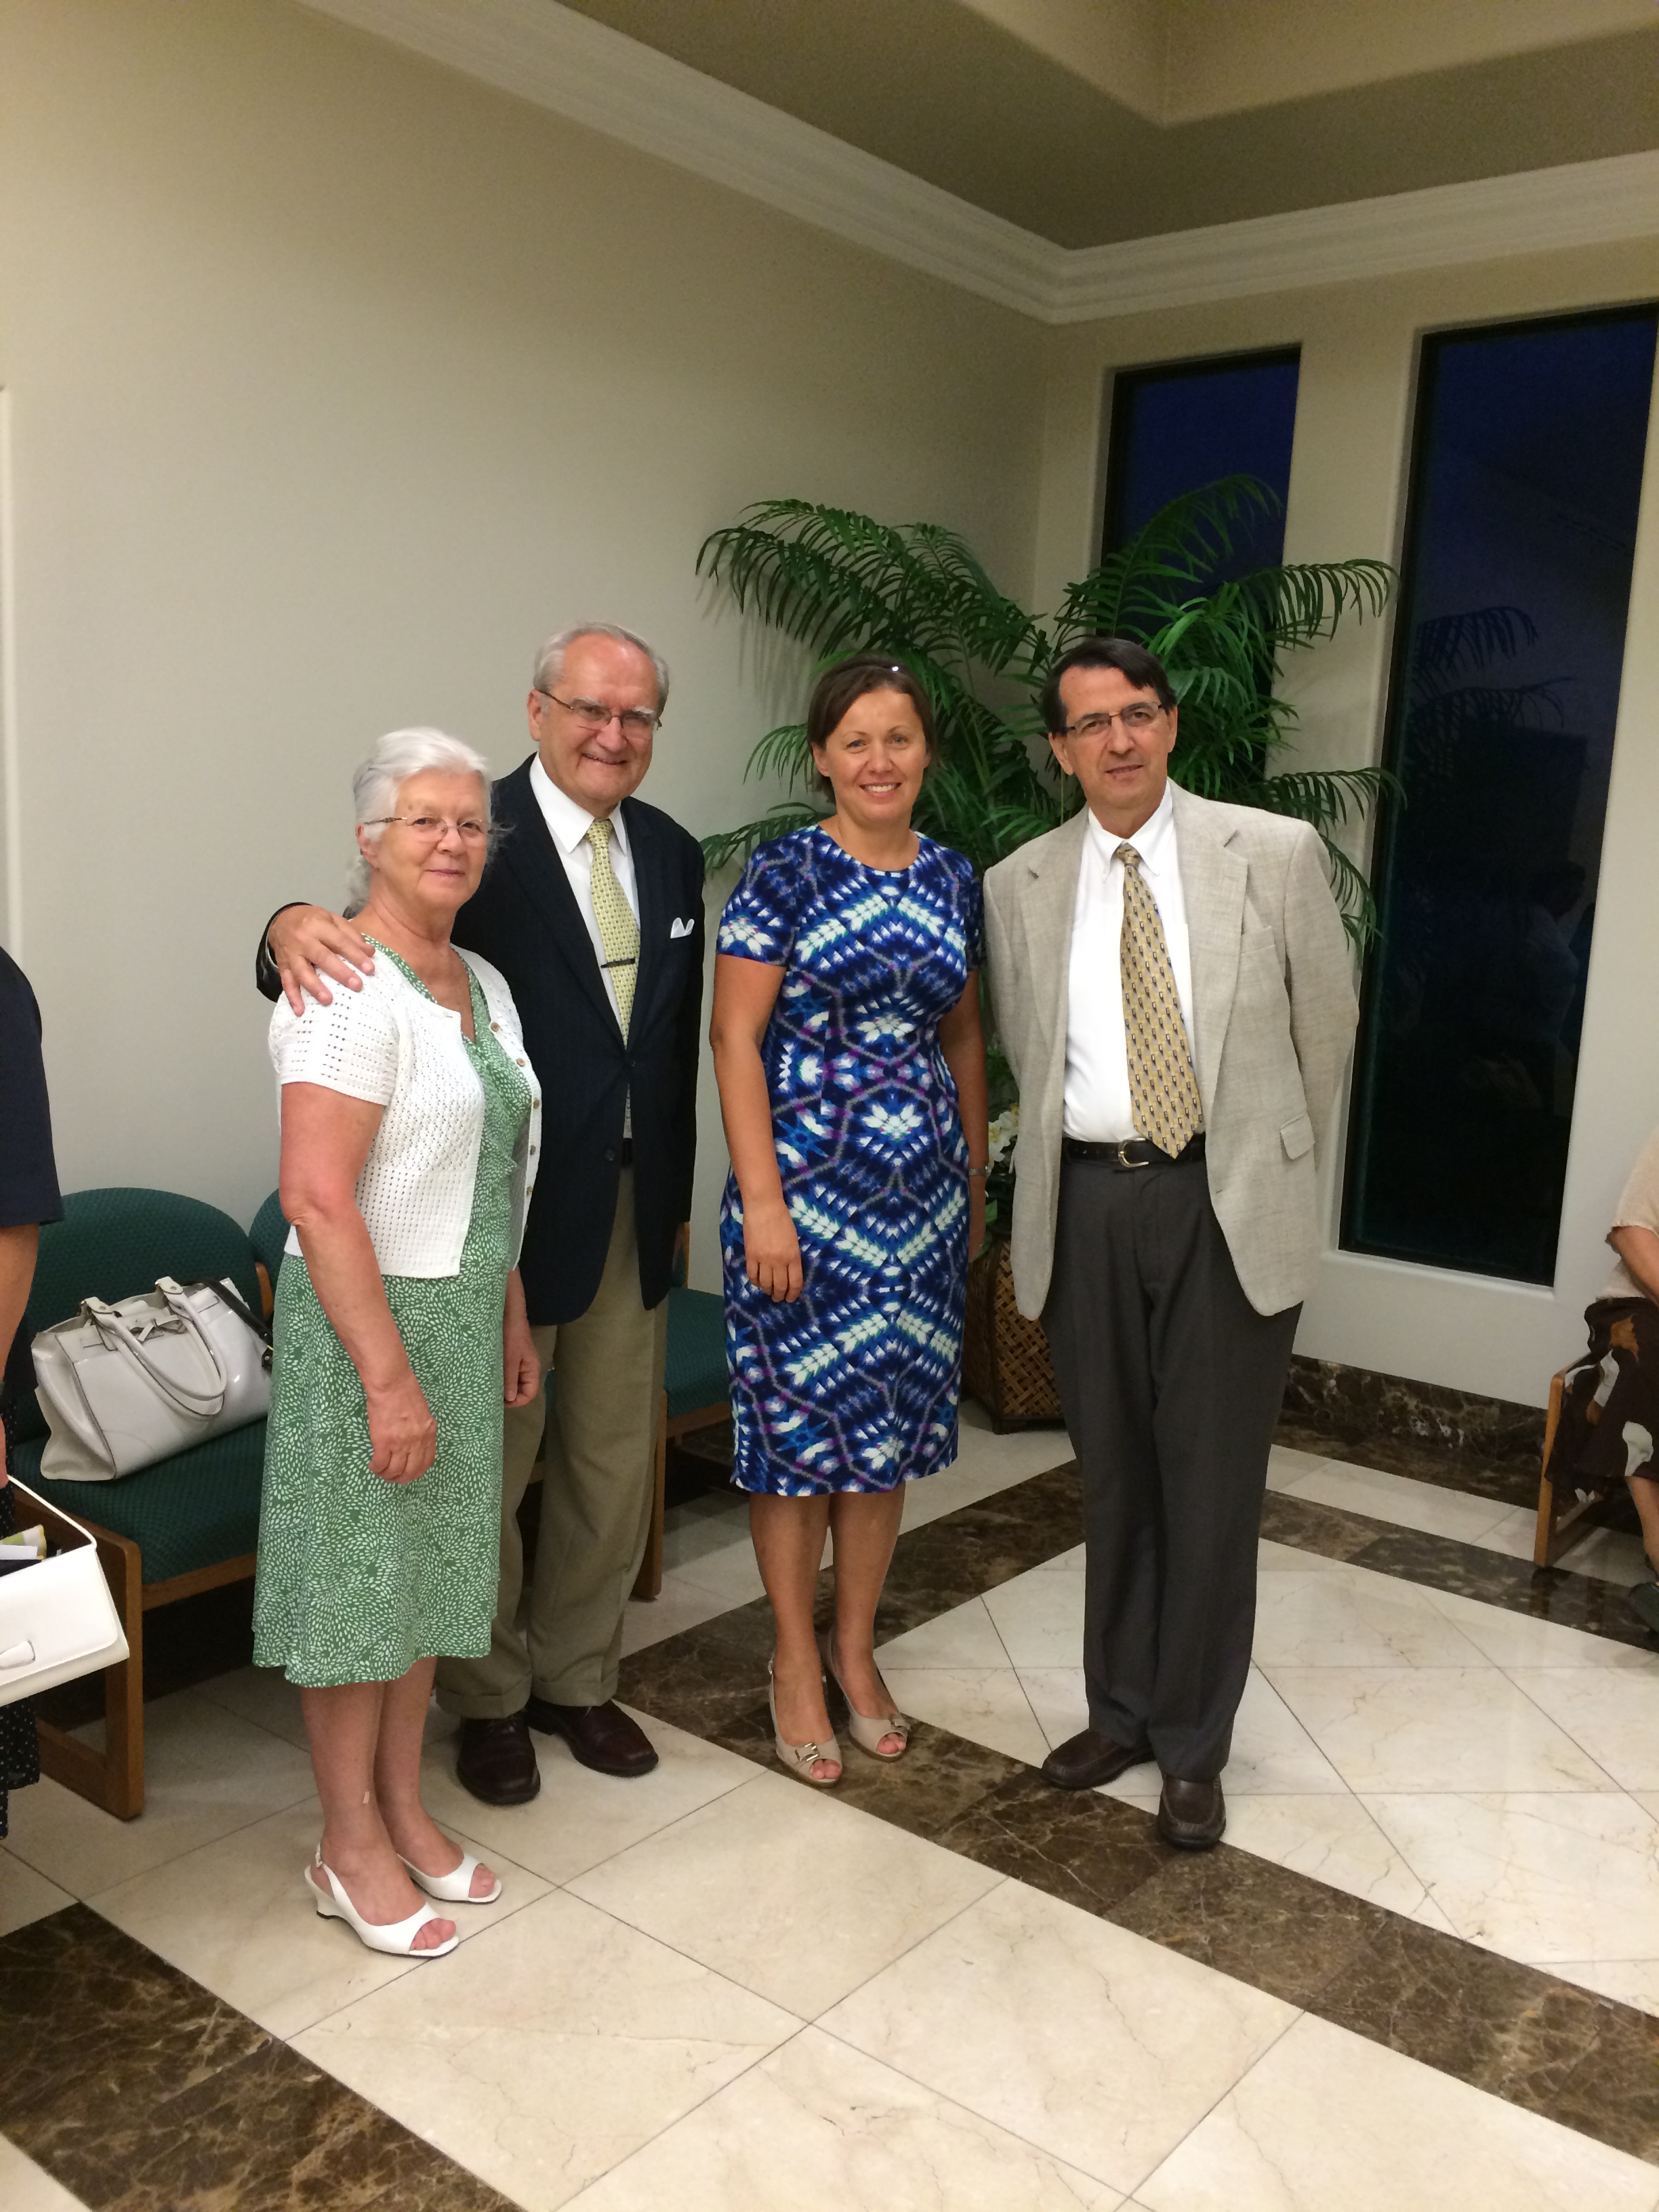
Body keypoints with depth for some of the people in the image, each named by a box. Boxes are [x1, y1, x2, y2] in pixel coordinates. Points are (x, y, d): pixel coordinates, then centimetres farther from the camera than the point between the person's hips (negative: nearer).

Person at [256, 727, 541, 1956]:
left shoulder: (483, 983, 9)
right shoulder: (351, 990, -18)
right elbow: (319, 1200, -23)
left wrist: (511, 1319, 17)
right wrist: (390, 1377, -23)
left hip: (463, 1314, 8)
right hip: (369, 1315, -8)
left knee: (430, 1568, 17)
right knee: (359, 1577, 6)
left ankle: (404, 1806, 34)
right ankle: (352, 1846, 24)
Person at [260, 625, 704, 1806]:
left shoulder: (670, 853, 6)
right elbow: (376, 944, -25)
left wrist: (676, 1189, 14)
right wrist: (299, 927, -47)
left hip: (635, 1205, 6)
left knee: (615, 1464, 18)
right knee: (486, 1468, 11)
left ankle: (577, 1677, 39)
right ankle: (488, 1698, 34)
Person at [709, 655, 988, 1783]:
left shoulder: (954, 879, 8)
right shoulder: (784, 874, -7)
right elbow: (735, 1040, -10)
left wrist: (977, 1183, 14)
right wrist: (763, 1204, -15)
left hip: (920, 1197, 5)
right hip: (804, 1185, -5)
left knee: (892, 1426, 13)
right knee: (799, 1422, 5)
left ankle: (856, 1646, 31)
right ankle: (797, 1660, 24)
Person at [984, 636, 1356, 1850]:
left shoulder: (1276, 852, -2)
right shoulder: (1019, 884, 4)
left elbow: (1327, 1023, 7)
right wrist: (1077, 1161, 12)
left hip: (1229, 1202, -2)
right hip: (1087, 1203, 2)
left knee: (1211, 1478, 5)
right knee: (1114, 1473, 13)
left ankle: (1193, 1746, 21)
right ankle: (1121, 1709, 31)